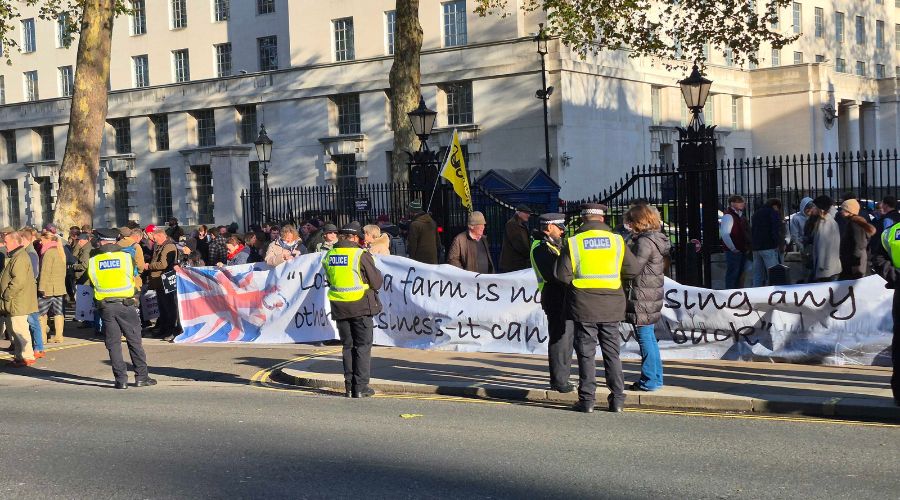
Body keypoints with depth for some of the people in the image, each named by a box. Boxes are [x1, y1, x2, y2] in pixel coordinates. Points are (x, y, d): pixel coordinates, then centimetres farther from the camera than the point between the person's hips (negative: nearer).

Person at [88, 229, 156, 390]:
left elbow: (94, 282, 7)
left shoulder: (93, 261, -1)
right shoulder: (126, 257, -2)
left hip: (105, 306, 1)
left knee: (113, 343, 6)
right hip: (126, 304, -1)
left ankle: (121, 379, 3)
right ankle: (141, 377, 9)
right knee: (135, 341, 8)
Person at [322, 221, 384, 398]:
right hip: (360, 306, -4)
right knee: (363, 346, 4)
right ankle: (361, 387, 0)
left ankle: (349, 386, 13)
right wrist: (377, 272, 12)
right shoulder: (361, 255, -13)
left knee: (347, 346, 13)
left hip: (339, 307, 5)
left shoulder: (329, 256, 3)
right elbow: (376, 283, -8)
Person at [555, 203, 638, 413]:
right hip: (611, 305, 2)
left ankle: (587, 400, 3)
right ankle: (617, 399, 10)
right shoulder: (617, 240, 1)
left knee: (586, 353, 4)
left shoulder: (573, 242, -4)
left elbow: (563, 275, -8)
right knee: (612, 353, 10)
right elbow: (632, 270, 2)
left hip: (583, 306, -2)